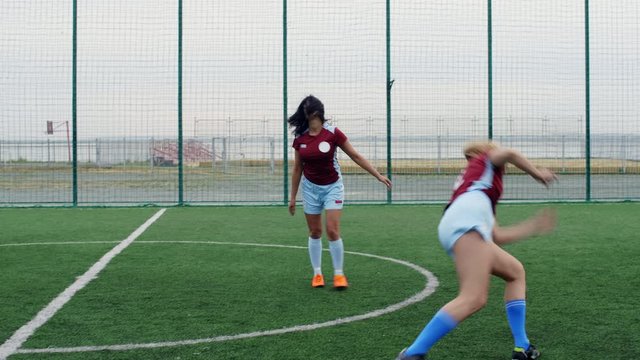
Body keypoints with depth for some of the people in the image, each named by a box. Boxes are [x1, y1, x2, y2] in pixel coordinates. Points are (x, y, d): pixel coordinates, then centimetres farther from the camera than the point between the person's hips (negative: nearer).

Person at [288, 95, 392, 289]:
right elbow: (297, 169, 6)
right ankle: (317, 274, 18)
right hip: (310, 187, 3)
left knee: (332, 231, -10)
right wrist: (293, 197, 9)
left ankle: (339, 274, 1)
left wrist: (378, 175, -8)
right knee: (315, 232, 7)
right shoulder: (300, 138, -3)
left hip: (332, 186, -3)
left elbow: (356, 156, -7)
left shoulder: (333, 133, -13)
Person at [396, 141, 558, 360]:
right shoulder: (484, 161, 26)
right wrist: (537, 173, 14)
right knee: (474, 299, -23)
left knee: (516, 272, 24)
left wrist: (533, 226, 49)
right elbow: (508, 154, 0)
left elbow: (497, 237, 37)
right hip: (466, 221, -9)